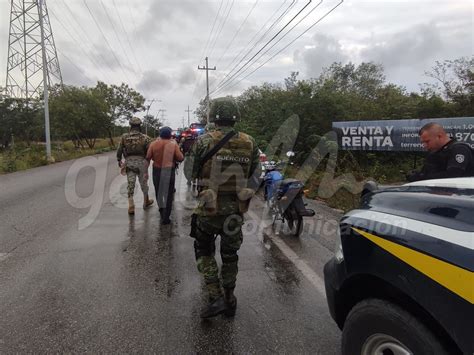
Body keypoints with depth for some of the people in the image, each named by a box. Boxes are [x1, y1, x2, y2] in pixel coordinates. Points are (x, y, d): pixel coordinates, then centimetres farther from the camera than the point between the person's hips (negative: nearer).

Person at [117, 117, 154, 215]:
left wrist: (119, 161, 17)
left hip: (129, 163, 1)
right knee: (143, 183, 16)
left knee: (130, 185, 5)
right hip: (141, 162, -1)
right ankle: (146, 202, 33)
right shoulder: (145, 138, -9)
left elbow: (119, 150, 4)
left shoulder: (124, 137, -1)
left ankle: (131, 206, -1)